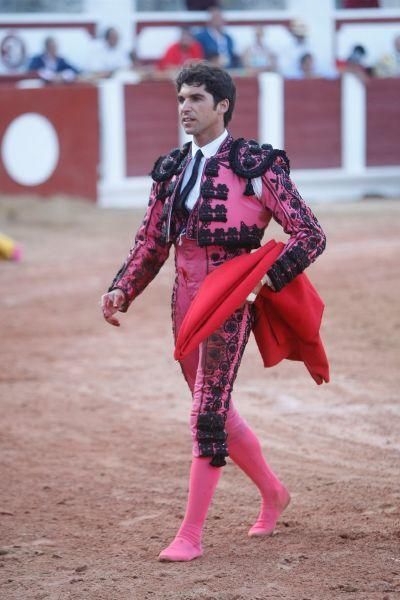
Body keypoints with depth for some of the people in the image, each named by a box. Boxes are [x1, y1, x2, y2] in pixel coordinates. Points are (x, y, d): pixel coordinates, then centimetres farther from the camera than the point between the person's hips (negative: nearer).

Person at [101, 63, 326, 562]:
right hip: (185, 297, 7)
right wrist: (122, 290, 0)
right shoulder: (171, 169, 11)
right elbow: (151, 242, 15)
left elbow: (310, 235, -8)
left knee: (208, 413, -10)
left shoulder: (256, 165, -7)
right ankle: (272, 493, 36)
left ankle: (190, 535, -7)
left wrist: (266, 279, -20)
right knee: (216, 410, 15)